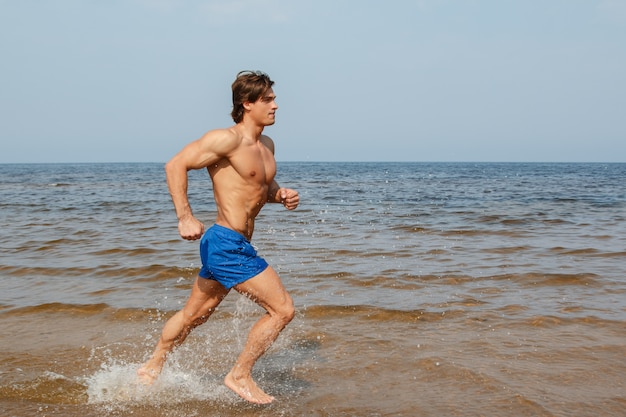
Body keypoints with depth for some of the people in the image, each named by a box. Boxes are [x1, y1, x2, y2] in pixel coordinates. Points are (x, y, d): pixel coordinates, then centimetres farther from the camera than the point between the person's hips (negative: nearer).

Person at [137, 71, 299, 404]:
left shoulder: (267, 146, 13)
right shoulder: (228, 139, -14)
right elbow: (176, 165, -15)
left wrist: (282, 196, 4)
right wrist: (185, 218, -22)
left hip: (232, 246, 9)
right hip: (227, 243, -9)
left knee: (193, 315, 22)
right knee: (283, 309, -6)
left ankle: (151, 369, 39)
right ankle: (240, 376, 9)